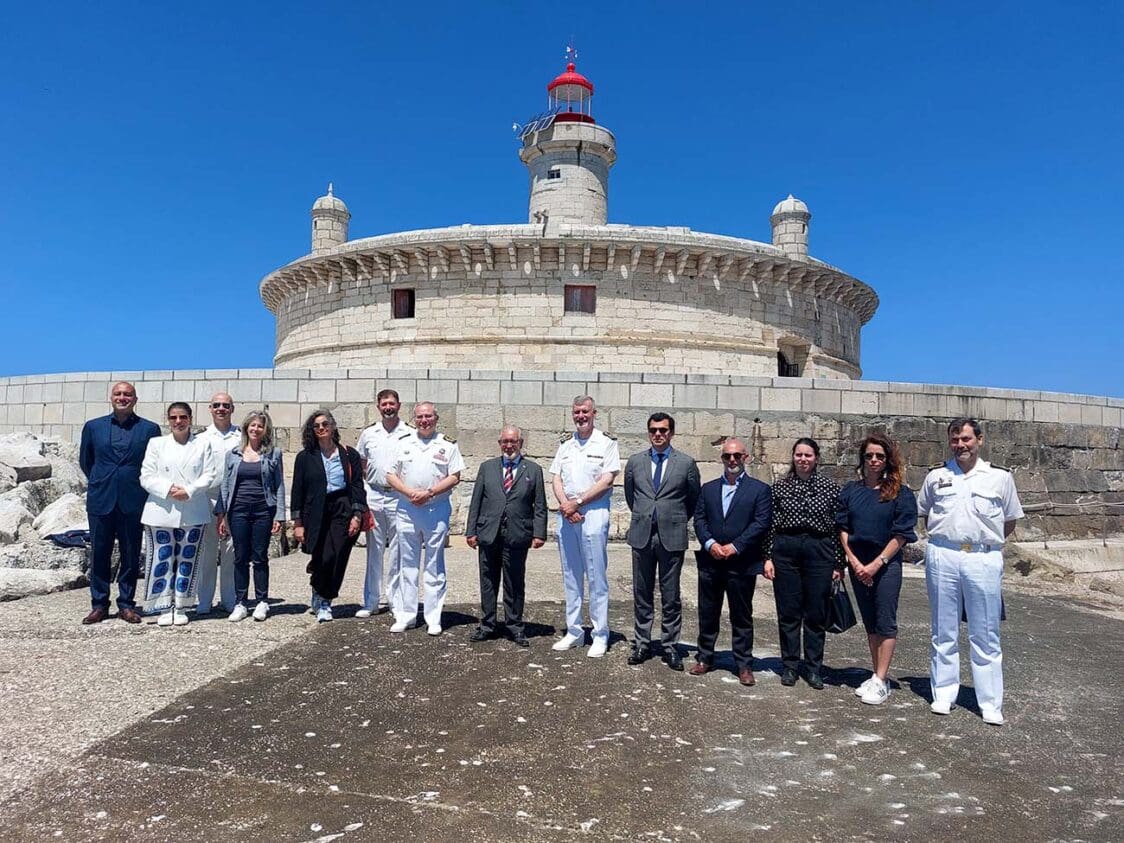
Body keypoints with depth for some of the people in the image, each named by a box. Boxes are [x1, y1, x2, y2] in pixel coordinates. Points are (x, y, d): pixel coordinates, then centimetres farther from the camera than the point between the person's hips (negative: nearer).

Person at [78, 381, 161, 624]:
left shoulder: (150, 429, 1)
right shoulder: (93, 427, 7)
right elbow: (85, 461, 18)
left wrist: (140, 486, 4)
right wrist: (99, 483, 15)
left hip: (133, 502, -1)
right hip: (100, 501, 2)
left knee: (131, 556, 5)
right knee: (99, 555, 7)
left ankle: (126, 604, 16)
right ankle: (99, 605, 18)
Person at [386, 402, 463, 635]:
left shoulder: (448, 445, 2)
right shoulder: (404, 444, 9)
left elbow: (454, 477, -4)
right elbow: (391, 475, 6)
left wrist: (429, 493, -15)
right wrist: (410, 493, -11)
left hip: (437, 510, -2)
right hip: (407, 510, 3)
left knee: (435, 567, 4)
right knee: (407, 565, 8)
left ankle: (433, 618, 10)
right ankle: (405, 616, 16)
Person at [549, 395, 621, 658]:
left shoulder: (606, 443, -1)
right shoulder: (565, 444, 14)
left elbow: (606, 480, -9)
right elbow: (555, 478, 10)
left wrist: (577, 502, -13)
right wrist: (564, 504, -8)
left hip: (594, 512, -5)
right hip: (566, 514, 5)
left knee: (597, 576, -2)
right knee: (570, 575, 11)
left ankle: (600, 635, 6)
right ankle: (573, 631, 20)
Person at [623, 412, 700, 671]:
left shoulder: (686, 463, -2)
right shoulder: (635, 462, 5)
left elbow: (694, 499, 9)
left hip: (672, 537, -2)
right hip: (642, 535, 2)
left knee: (671, 596, 5)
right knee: (642, 594, 10)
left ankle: (670, 646, 16)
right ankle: (642, 644, 21)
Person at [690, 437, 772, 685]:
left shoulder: (759, 489, 1)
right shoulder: (709, 488, 13)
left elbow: (761, 523, -7)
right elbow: (699, 519, 6)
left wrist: (734, 546, -14)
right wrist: (710, 543, -11)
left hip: (742, 563, -3)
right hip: (710, 562, 3)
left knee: (742, 616, 6)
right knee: (707, 614, 11)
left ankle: (744, 664, 16)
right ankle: (704, 657, 24)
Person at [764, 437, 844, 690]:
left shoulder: (830, 487, 2)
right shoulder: (780, 486, 4)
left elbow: (837, 527, 3)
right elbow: (771, 524, 6)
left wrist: (839, 563, 2)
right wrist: (768, 557, 1)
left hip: (819, 550, 0)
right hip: (785, 549, 1)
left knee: (816, 614, 6)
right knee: (788, 612, 7)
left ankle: (813, 668, 19)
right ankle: (790, 666, 19)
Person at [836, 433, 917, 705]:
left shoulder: (900, 493, -5)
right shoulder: (850, 490, 5)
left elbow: (901, 535, -8)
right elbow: (843, 529, 5)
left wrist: (876, 564, -13)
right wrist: (854, 561, -6)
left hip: (886, 563, -4)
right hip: (858, 564, 4)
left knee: (885, 622, -2)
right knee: (870, 622, 11)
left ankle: (880, 681, 3)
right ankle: (877, 678, 19)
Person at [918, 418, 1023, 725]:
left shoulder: (1000, 476, 5)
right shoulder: (936, 476, 8)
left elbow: (1011, 519, 13)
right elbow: (924, 513, 19)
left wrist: (988, 540, 6)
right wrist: (942, 538, 9)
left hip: (984, 559, -1)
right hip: (942, 557, 1)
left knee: (986, 635, 5)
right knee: (943, 632, 9)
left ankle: (990, 703, 14)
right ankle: (943, 695, 20)